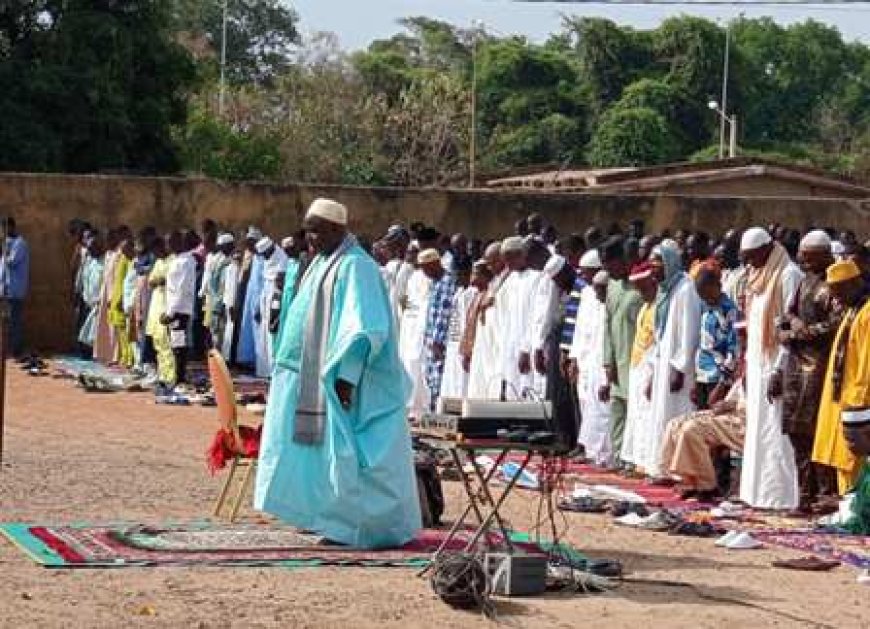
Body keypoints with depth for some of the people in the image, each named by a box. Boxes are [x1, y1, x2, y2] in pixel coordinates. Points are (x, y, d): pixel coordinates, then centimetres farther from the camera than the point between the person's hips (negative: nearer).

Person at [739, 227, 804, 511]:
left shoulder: (789, 275, -12)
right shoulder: (759, 276, 15)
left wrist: (778, 372, -20)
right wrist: (748, 363, 12)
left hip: (775, 365, -9)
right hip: (758, 365, 9)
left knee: (775, 431, -7)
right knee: (759, 430, 10)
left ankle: (782, 495, -4)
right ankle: (760, 491, 14)